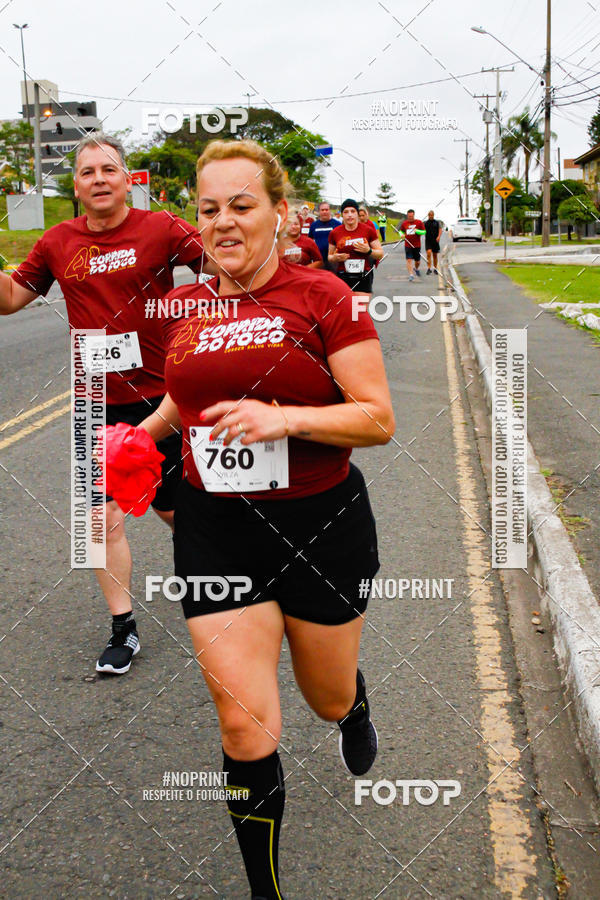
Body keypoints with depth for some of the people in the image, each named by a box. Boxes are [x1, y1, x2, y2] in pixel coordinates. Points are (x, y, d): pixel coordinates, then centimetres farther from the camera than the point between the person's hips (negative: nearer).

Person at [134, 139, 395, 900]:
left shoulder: (323, 296, -9)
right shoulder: (184, 309, 4)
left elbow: (379, 419, -11)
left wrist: (284, 417, -25)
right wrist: (144, 432, 6)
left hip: (319, 523, -2)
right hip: (213, 529, 2)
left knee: (329, 699, 18)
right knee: (244, 724, -3)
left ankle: (353, 707, 59)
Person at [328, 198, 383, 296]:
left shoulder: (368, 230, 3)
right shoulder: (335, 233, 5)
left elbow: (380, 254, 8)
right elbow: (330, 257, 16)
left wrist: (368, 250, -12)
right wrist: (335, 258, -7)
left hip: (363, 278, -1)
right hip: (343, 277, 1)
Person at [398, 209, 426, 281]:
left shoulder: (419, 222, -2)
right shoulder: (404, 223, 4)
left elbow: (424, 232, 0)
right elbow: (401, 231, 19)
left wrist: (417, 231, -18)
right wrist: (402, 234, -4)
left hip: (417, 245, 0)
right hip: (408, 245, 0)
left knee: (417, 261, 10)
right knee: (409, 260, -12)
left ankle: (416, 269, 43)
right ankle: (411, 275, -9)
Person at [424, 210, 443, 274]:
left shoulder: (437, 222, 6)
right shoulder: (425, 223, 7)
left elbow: (440, 230, -4)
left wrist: (439, 236, -21)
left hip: (435, 241, 1)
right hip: (428, 240, -1)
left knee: (435, 255, 9)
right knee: (429, 253, -19)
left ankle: (435, 268, 21)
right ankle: (429, 269, -21)